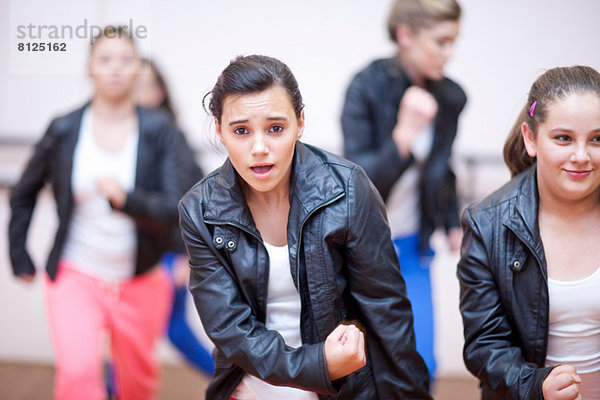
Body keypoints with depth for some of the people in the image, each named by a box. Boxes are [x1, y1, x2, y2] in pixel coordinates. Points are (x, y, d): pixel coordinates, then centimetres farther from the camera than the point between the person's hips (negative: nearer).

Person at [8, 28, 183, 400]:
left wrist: (126, 199, -32)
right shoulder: (63, 131, -4)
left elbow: (175, 211, -15)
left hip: (139, 282, 1)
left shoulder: (159, 130, -7)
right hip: (76, 276, -1)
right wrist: (20, 257, 11)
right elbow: (24, 193, 11)